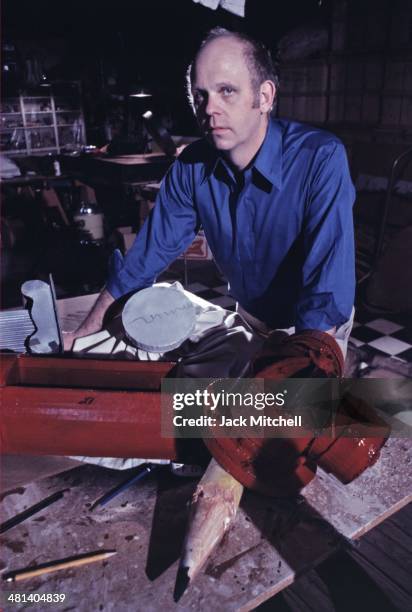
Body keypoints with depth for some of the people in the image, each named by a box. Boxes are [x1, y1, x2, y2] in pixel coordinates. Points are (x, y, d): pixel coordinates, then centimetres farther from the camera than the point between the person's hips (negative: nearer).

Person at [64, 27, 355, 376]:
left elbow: (328, 297, -33)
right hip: (248, 320, 4)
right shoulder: (192, 167, -12)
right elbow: (146, 257, -4)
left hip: (316, 329, -3)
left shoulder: (321, 160, -28)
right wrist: (83, 335, -2)